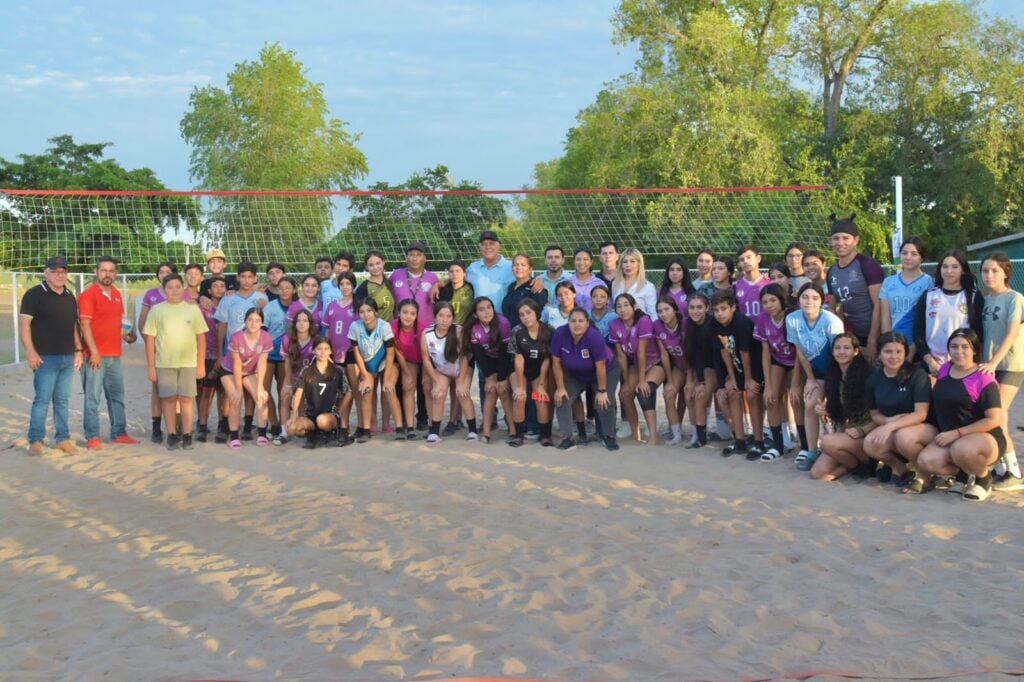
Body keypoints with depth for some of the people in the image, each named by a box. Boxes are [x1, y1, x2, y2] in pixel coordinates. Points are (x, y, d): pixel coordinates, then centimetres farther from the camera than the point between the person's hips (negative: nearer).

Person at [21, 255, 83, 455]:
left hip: (67, 357, 6)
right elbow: (24, 323, -10)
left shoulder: (70, 296, 15)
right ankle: (35, 441, 1)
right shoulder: (34, 294, -5)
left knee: (62, 400, 10)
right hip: (46, 358, -6)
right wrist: (30, 352, -17)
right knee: (42, 399, -5)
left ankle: (63, 439, 15)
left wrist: (78, 350, 15)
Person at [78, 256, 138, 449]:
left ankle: (119, 433, 22)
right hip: (95, 355, -7)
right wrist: (94, 351, -20)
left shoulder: (117, 295, 15)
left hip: (115, 355, 8)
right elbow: (85, 324, -14)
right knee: (93, 397, -5)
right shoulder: (88, 295, -7)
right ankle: (92, 437, 0)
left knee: (117, 396, 13)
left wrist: (126, 335, 7)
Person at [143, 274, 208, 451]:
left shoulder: (193, 309, 6)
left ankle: (187, 436, 8)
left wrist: (201, 364, 2)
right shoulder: (157, 310, 3)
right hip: (164, 363, 0)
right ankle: (172, 435, 12)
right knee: (169, 398, 4)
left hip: (188, 363, 0)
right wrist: (151, 367, 0)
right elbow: (150, 339, 3)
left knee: (186, 398, 1)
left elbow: (201, 337, 6)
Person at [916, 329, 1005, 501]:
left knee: (961, 449, -40)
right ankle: (966, 473, 6)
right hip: (949, 439, 6)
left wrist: (957, 433, -19)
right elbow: (937, 401, 24)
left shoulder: (984, 379, -12)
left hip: (984, 437, -6)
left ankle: (984, 477, -5)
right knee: (925, 461, -24)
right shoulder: (944, 370, 7)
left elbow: (994, 420, -16)